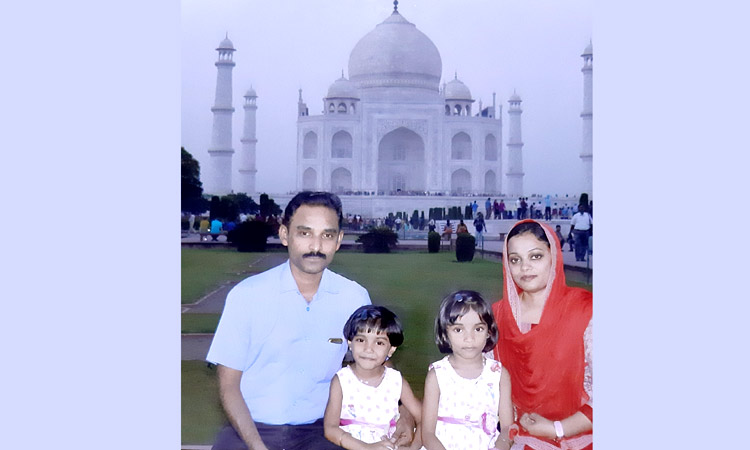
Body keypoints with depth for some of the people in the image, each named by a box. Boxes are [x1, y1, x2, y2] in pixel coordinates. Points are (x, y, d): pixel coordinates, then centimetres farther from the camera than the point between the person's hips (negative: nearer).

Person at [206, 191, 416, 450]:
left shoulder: (355, 298, -1)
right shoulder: (247, 295, -6)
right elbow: (228, 383, -3)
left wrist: (404, 413, -7)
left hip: (320, 429, 1)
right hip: (253, 428, 0)